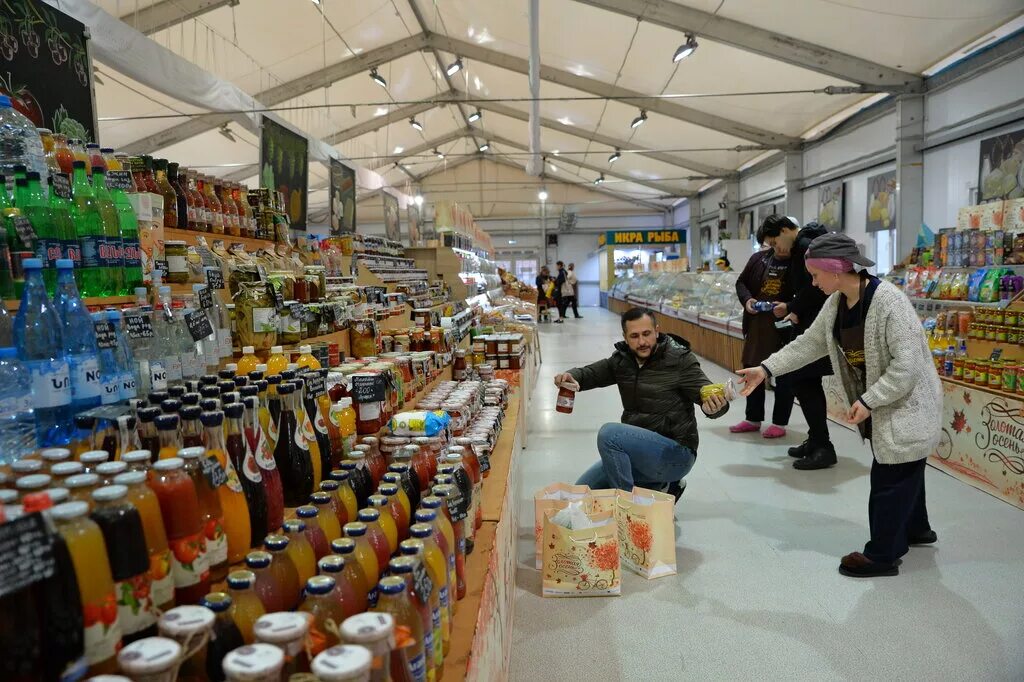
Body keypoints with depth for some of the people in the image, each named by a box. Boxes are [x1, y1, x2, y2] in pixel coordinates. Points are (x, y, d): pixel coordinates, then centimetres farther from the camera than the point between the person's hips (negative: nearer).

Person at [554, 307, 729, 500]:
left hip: (677, 453, -8)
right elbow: (592, 373, 7)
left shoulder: (680, 360, -13)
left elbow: (707, 394, -17)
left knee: (609, 434, -29)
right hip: (639, 451, 8)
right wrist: (572, 376, -17)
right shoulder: (622, 359, 5)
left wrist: (715, 406, -43)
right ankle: (662, 487, 12)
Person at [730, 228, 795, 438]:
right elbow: (741, 282, 13)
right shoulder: (758, 258, 4)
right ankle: (753, 419, 29)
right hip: (756, 324, 6)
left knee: (783, 375, 5)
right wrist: (747, 299, -6)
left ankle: (780, 423, 19)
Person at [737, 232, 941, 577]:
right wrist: (766, 369, 1)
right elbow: (810, 343, 7)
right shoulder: (837, 302, -2)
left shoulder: (888, 300, -27)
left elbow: (907, 364, -28)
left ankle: (882, 555, 14)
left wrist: (868, 401, -25)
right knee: (904, 470, 25)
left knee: (890, 477, 1)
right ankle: (915, 528, 45)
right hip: (878, 402, 8)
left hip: (907, 404, -8)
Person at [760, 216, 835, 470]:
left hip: (817, 327, -10)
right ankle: (816, 441, 23)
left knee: (799, 380, -8)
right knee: (808, 381, 14)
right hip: (811, 324, 10)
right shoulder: (801, 248, 19)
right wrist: (790, 306, 14)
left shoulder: (806, 245, -12)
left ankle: (823, 447, -3)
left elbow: (815, 285, -22)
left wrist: (797, 311, -10)